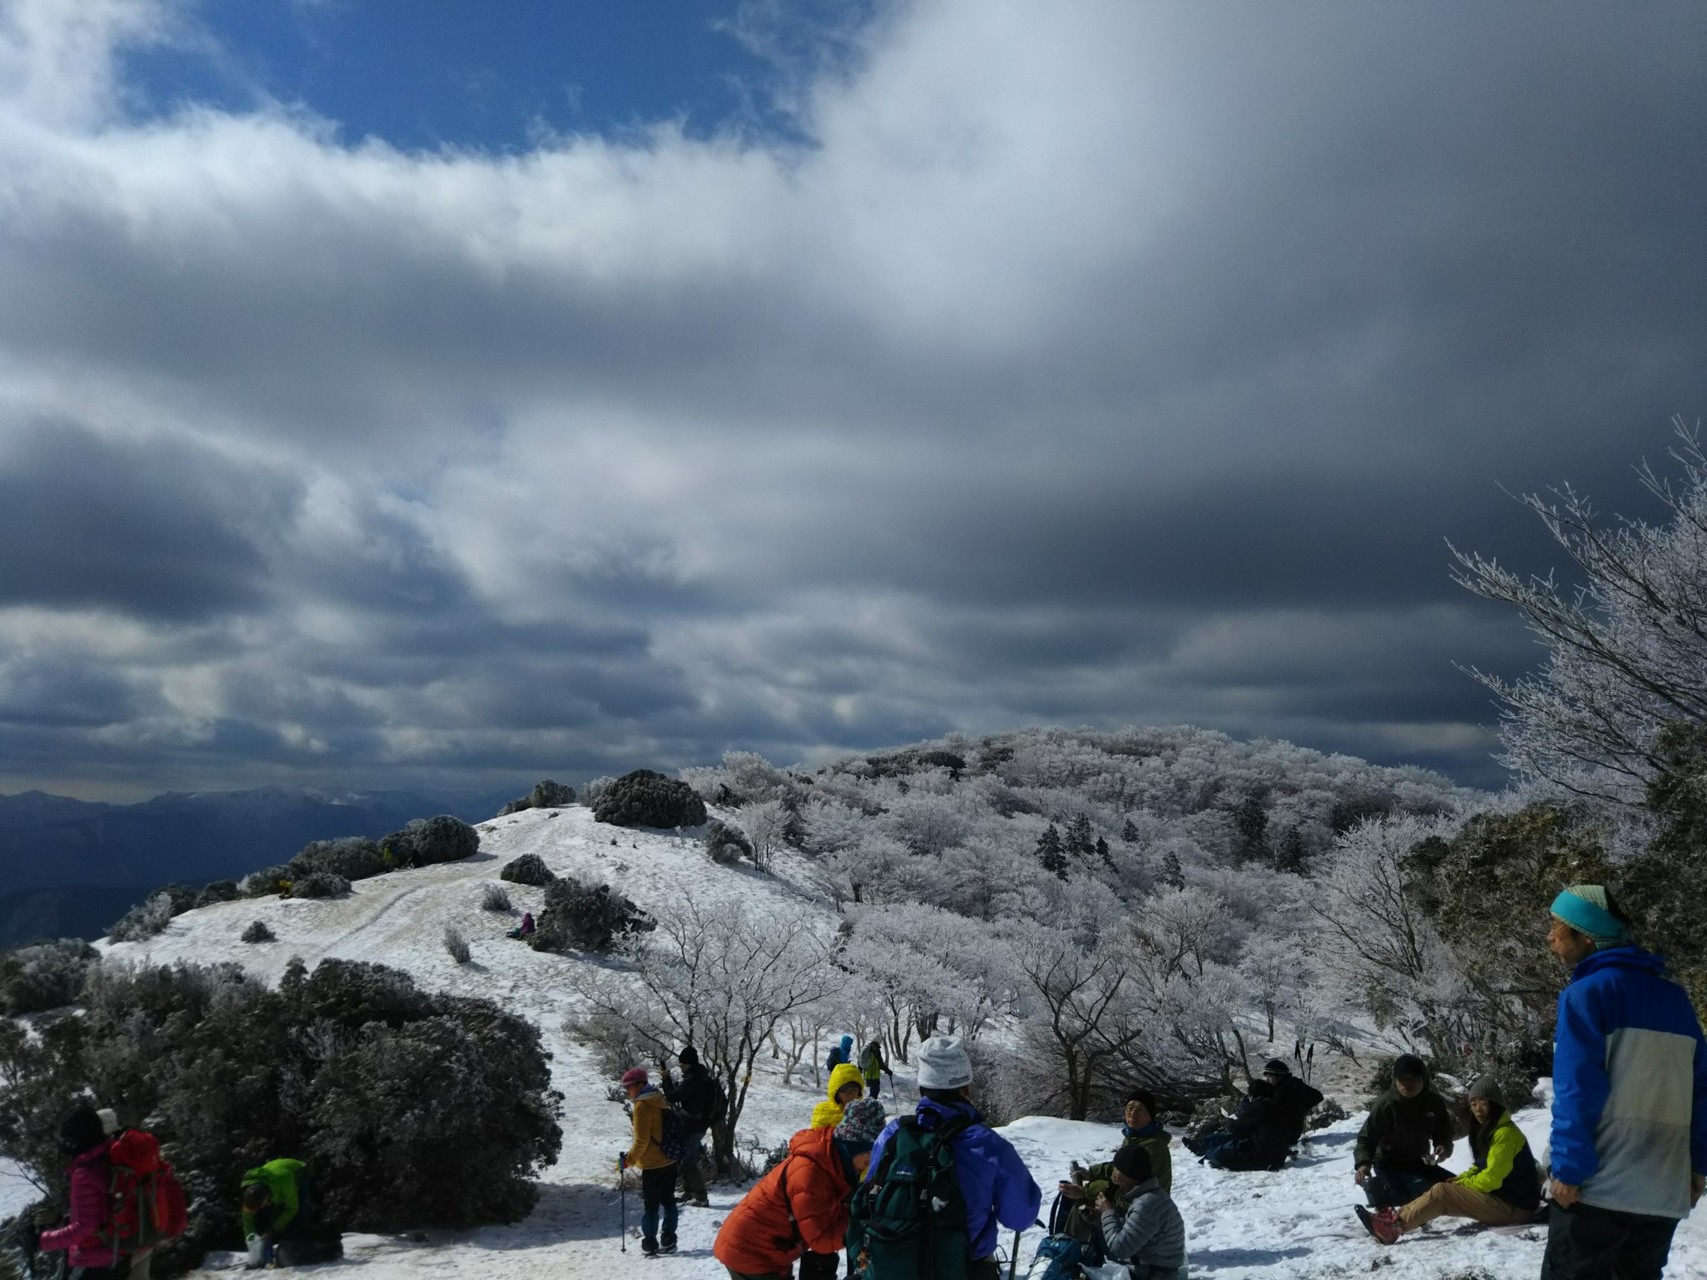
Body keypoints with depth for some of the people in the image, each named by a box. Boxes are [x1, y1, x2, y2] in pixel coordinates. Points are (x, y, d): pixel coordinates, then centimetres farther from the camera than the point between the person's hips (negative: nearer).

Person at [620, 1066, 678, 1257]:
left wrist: (628, 1160, -9)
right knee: (668, 1201, 14)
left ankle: (650, 1245, 3)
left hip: (652, 1164, -8)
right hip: (669, 1160, 8)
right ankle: (668, 1241, 19)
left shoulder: (642, 1106, -17)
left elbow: (641, 1141, -19)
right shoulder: (659, 1100, 9)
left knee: (649, 1205, 1)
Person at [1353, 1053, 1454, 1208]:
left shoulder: (1434, 1102, -6)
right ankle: (1377, 1188, -8)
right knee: (1426, 1193, -29)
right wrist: (1363, 1163, -37)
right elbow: (1366, 1137, -18)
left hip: (1419, 1163, 7)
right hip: (1390, 1165, -6)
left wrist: (1444, 1147, -15)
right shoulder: (1386, 1104, -20)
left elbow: (1443, 1133, 9)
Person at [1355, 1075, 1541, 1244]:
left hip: (1515, 1207, -10)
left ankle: (1395, 1225, -23)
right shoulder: (1488, 1130, 13)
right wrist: (1460, 1179, 1)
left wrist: (1462, 1184, -6)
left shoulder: (1505, 1134, -18)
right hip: (1501, 1197, 10)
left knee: (1440, 1192, -18)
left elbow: (1490, 1179, -21)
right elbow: (1481, 1167, 20)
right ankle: (1396, 1216, -9)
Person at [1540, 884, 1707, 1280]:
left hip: (1599, 1185, -6)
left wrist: (1568, 1169, -14)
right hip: (1666, 1189, 7)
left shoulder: (1587, 992, -10)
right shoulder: (1674, 995, 11)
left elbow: (1577, 1090, -15)